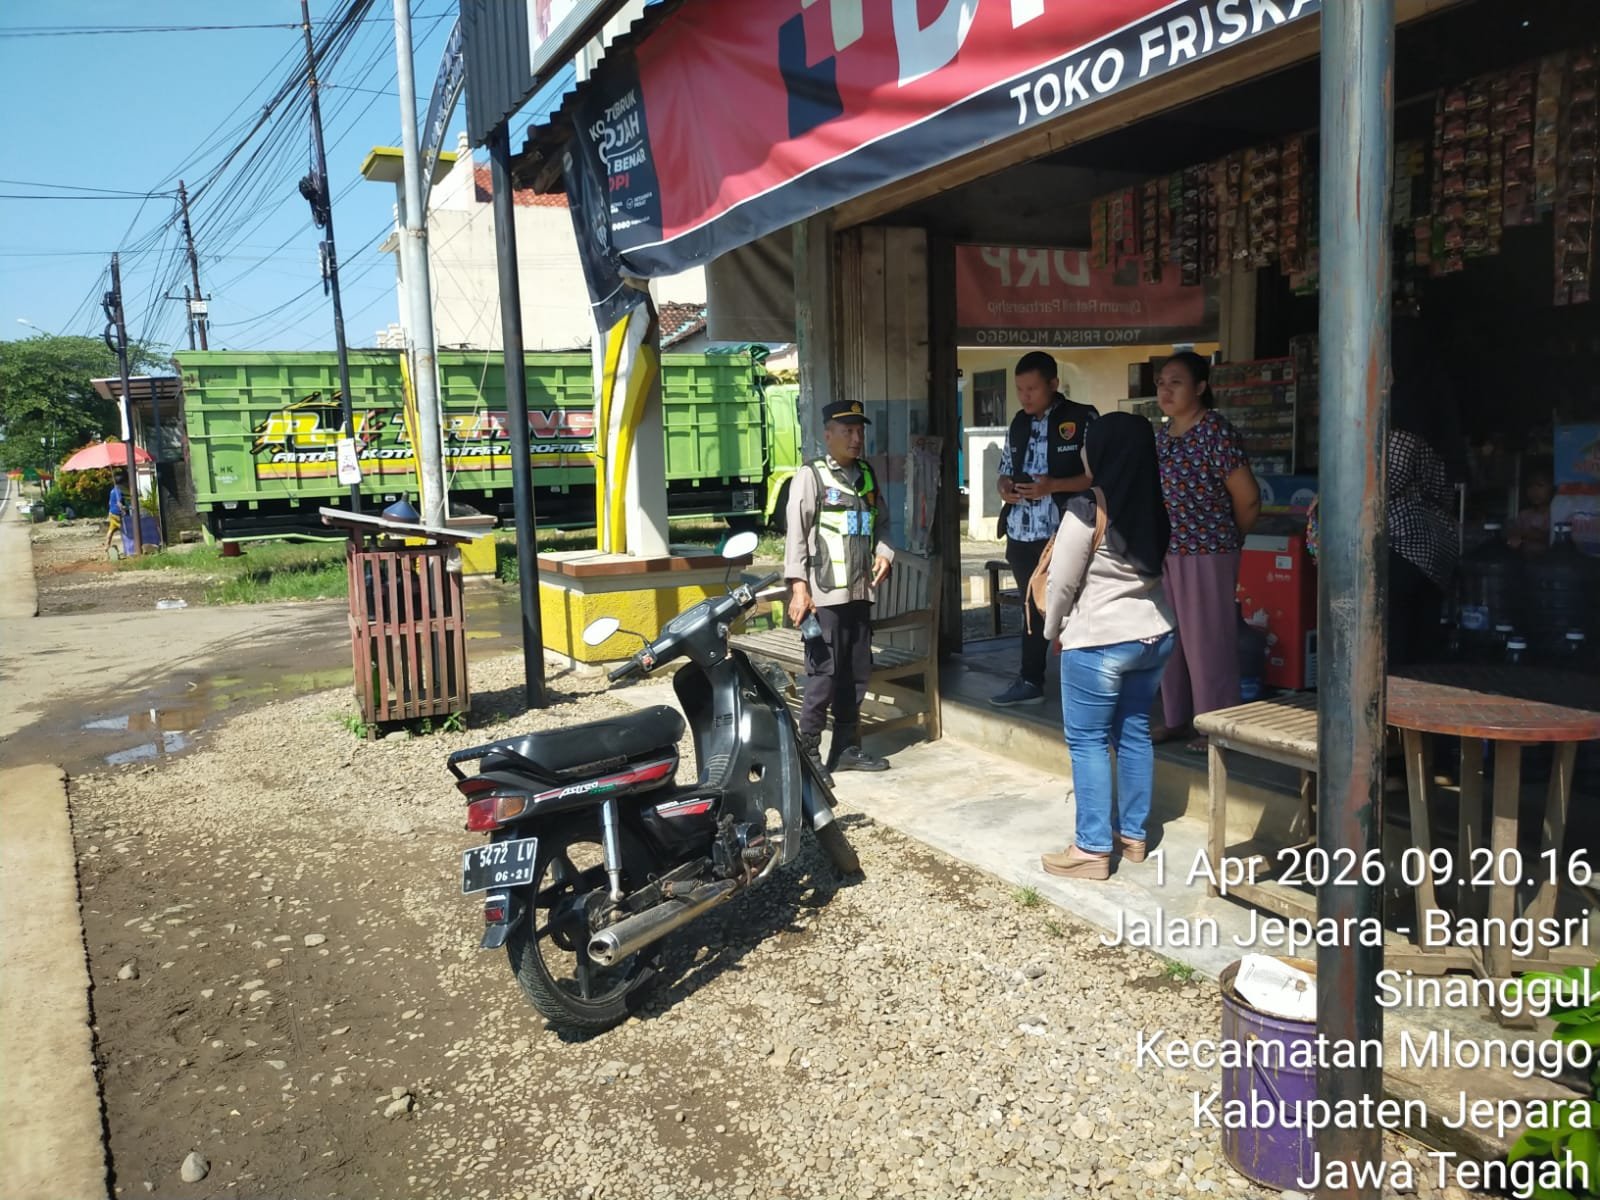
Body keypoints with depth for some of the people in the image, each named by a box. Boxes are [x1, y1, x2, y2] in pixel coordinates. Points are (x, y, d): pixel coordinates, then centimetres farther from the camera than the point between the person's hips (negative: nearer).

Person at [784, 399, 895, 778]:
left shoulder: (866, 474, 15)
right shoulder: (811, 475, -5)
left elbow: (882, 520, 24)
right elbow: (796, 533, -9)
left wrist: (884, 553, 4)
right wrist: (798, 586, -16)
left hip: (859, 591, 7)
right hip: (825, 593, -7)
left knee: (857, 673, 11)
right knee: (823, 675, -6)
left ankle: (846, 747, 22)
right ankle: (808, 753, 4)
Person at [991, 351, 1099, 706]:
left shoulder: (1082, 419, -6)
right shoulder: (1017, 424, 12)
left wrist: (1053, 486, -21)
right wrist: (1004, 488, -3)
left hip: (1066, 536, -6)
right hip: (1022, 535, 6)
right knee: (1032, 609, 15)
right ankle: (1030, 682, 23)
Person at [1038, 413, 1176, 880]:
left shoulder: (1087, 511, -17)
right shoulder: (1156, 508, 2)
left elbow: (1062, 583, -11)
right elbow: (1160, 570, 9)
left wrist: (1053, 630, 6)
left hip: (1098, 642, -7)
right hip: (1156, 635, 7)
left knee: (1087, 741, 3)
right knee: (1134, 733, 16)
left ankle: (1093, 849, 7)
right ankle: (1133, 835, 26)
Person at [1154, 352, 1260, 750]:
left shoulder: (1216, 431, -11)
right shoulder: (1161, 437, 11)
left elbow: (1247, 499, -10)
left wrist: (1225, 538, 4)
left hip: (1205, 553, -8)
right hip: (1163, 553, 8)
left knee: (1206, 641, 0)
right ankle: (1176, 717, 26)